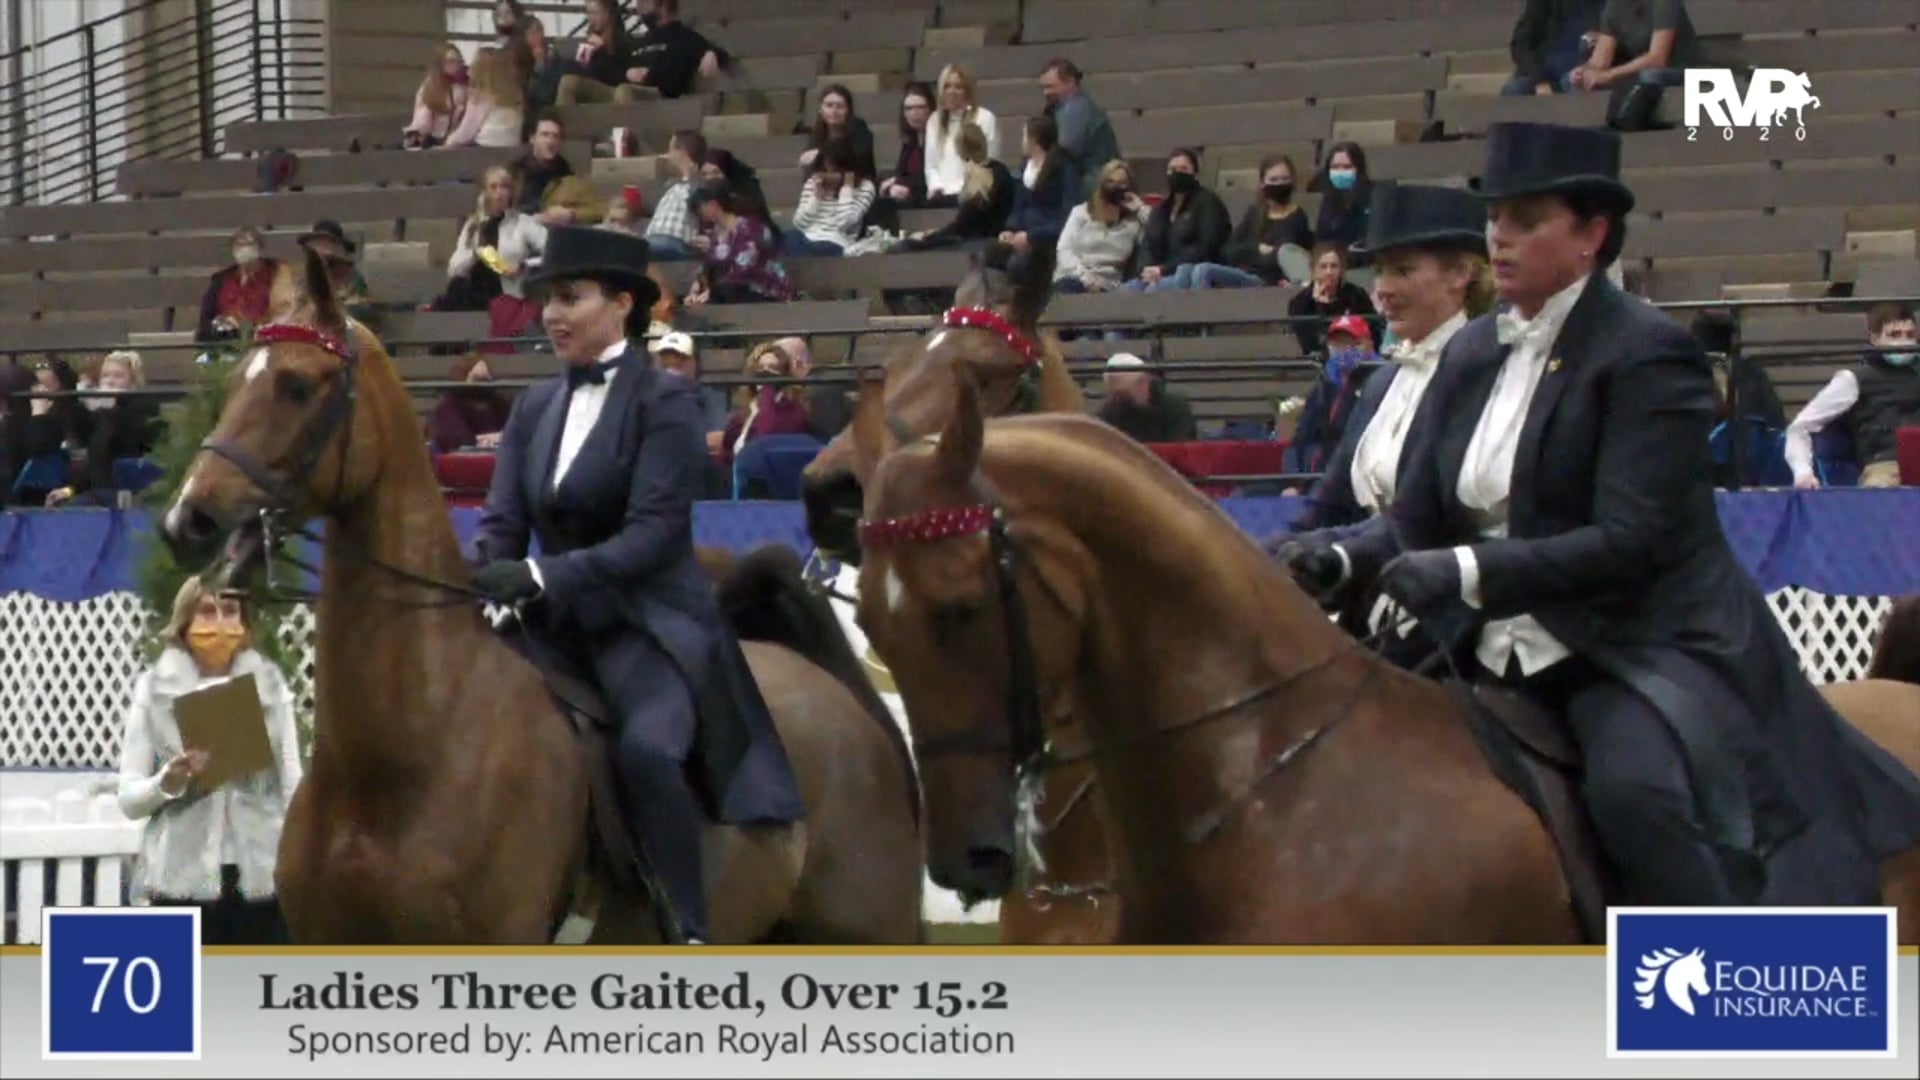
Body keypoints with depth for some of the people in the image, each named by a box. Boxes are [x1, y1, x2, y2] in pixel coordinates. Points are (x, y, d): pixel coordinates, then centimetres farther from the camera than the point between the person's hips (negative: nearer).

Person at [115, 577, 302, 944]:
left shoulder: (270, 685, 8)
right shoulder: (154, 689, 2)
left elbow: (292, 786, 10)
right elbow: (128, 798, 2)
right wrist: (170, 780, -18)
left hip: (262, 878, 2)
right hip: (185, 880, -2)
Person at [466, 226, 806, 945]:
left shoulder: (665, 401, -6)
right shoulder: (535, 408, 13)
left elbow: (656, 531, -16)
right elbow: (503, 523, 7)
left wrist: (540, 577, -26)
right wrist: (478, 583, -16)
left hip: (651, 622, -7)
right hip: (559, 628, 7)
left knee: (647, 746, -33)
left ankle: (691, 934, -26)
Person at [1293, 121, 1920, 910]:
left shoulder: (1648, 354, -10)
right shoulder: (1472, 356, 12)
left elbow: (1629, 543, -20)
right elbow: (1416, 523, 10)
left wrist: (1470, 572, -29)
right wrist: (1342, 560, -12)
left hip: (1648, 652, -8)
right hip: (1505, 661, 8)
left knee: (1633, 789, -35)